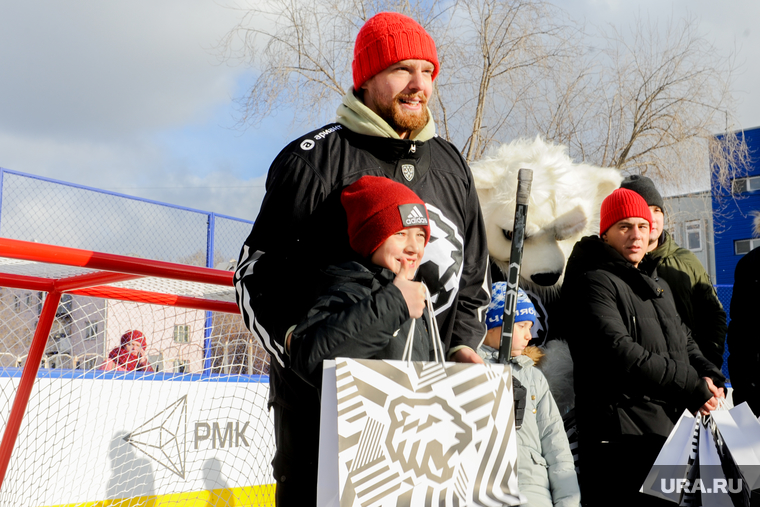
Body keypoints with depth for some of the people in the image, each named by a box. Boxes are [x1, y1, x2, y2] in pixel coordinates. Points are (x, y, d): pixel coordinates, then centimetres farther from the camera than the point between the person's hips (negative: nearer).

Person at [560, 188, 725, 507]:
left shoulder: (657, 284, 23)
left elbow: (683, 341, 24)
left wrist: (709, 377, 1)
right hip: (625, 437, -9)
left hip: (671, 427, 9)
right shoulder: (594, 281, -8)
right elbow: (620, 352, -20)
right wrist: (692, 388, -17)